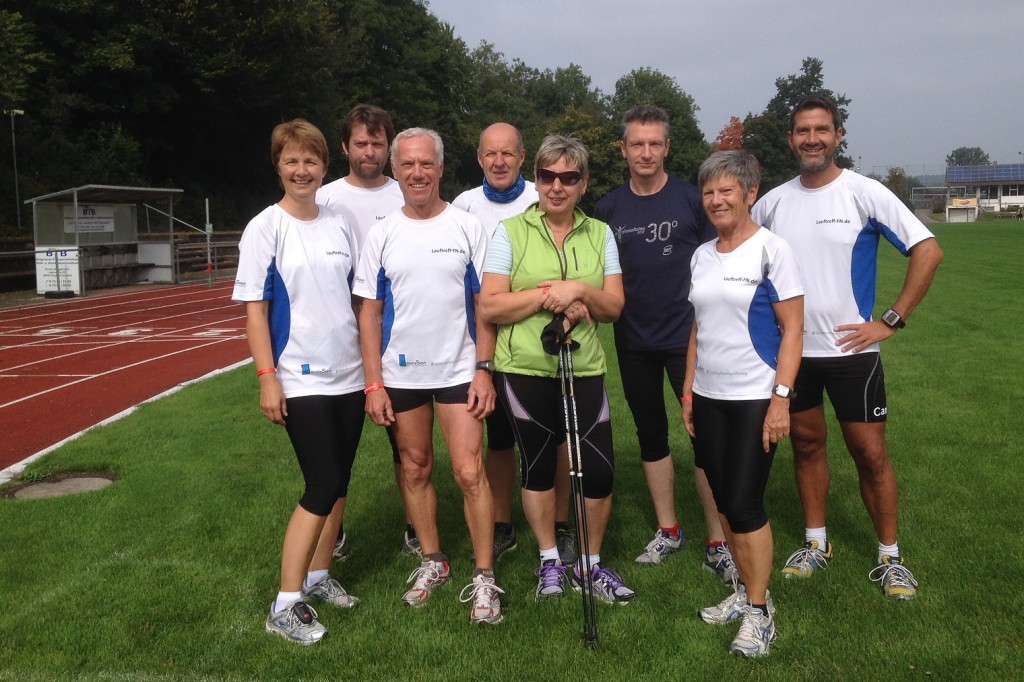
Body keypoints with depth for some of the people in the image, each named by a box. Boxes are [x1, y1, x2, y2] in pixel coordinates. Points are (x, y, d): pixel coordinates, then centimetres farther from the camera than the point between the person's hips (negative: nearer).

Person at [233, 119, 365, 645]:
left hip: (350, 374, 5)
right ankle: (285, 606, 1)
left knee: (337, 483, 10)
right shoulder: (266, 228, -6)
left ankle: (318, 576, 26)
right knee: (322, 487, -9)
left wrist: (373, 359, 12)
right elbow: (254, 308, -7)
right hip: (301, 380, -5)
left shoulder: (339, 224, 8)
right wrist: (267, 377, -14)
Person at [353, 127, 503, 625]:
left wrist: (483, 369, -8)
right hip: (400, 374, 3)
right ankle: (433, 561, 30)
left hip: (458, 371, -2)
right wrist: (373, 383, -3)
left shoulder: (468, 228, -2)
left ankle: (484, 577, 7)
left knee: (470, 473, -6)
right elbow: (370, 312, 2)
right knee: (415, 470, 12)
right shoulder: (382, 235, 2)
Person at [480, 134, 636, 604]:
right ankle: (550, 562, 28)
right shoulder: (511, 232, 0)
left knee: (600, 468, -1)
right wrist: (549, 293, -17)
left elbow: (614, 306, 4)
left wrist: (579, 290, -16)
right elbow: (489, 306, -8)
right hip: (525, 369, -2)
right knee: (538, 463, 9)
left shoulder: (600, 234, 9)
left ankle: (591, 565, 21)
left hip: (584, 369, 2)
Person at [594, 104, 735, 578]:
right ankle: (668, 530, 27)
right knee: (650, 434, 12)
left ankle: (717, 542, 6)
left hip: (687, 336, -3)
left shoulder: (692, 199, -3)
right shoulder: (608, 210, 5)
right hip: (633, 342, 4)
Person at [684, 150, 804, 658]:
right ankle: (744, 592, 25)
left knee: (744, 504, -6)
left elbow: (792, 330, -10)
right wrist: (688, 391, 11)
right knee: (725, 501, 10)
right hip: (708, 398, 6)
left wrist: (781, 398, -16)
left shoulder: (771, 250, -8)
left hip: (755, 399, -6)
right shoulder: (701, 256, 9)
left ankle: (760, 612, 9)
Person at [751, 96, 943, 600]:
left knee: (871, 453, 1)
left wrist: (892, 320, -12)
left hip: (850, 349, -3)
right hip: (790, 349, 4)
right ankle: (816, 543, 29)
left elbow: (928, 250, -10)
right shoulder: (773, 201, 3)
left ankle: (889, 557, 16)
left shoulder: (864, 193, -8)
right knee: (806, 444, 14)